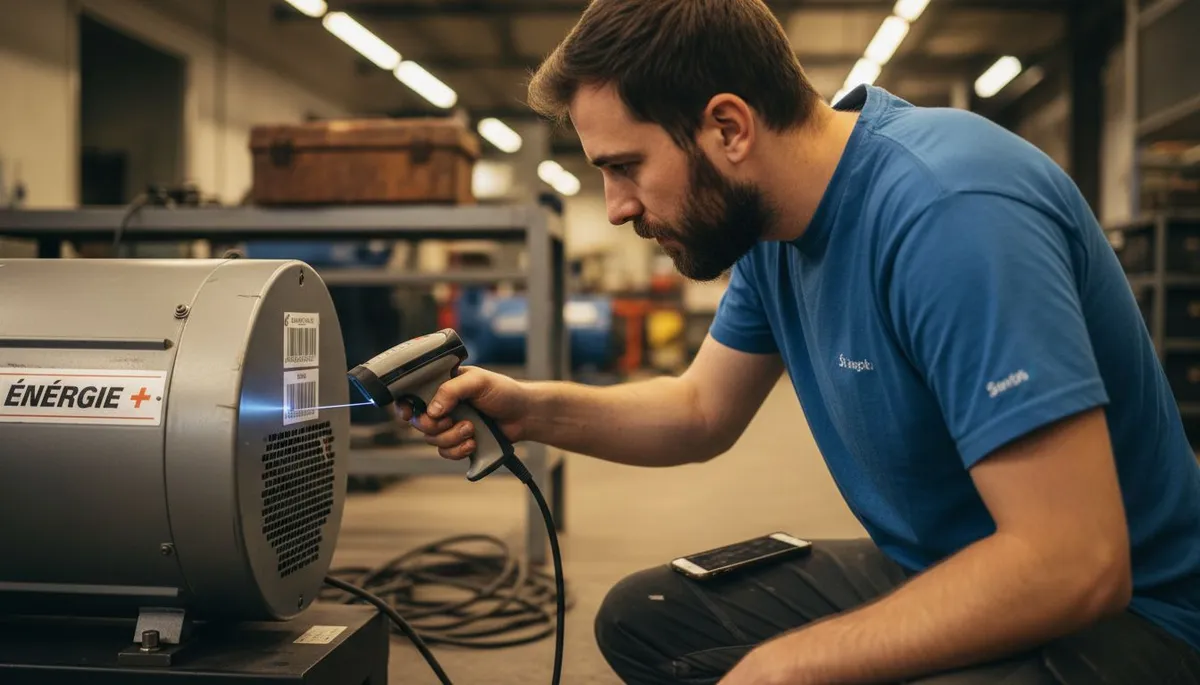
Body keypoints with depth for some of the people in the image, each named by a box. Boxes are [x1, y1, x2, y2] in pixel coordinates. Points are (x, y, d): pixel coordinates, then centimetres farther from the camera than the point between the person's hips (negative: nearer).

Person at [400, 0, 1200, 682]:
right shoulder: (769, 224, 0)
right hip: (935, 575, 8)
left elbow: (1073, 565, -31)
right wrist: (533, 409, -3)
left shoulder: (949, 214, -28)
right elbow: (704, 412, 13)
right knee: (640, 618, 11)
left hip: (1107, 609, -8)